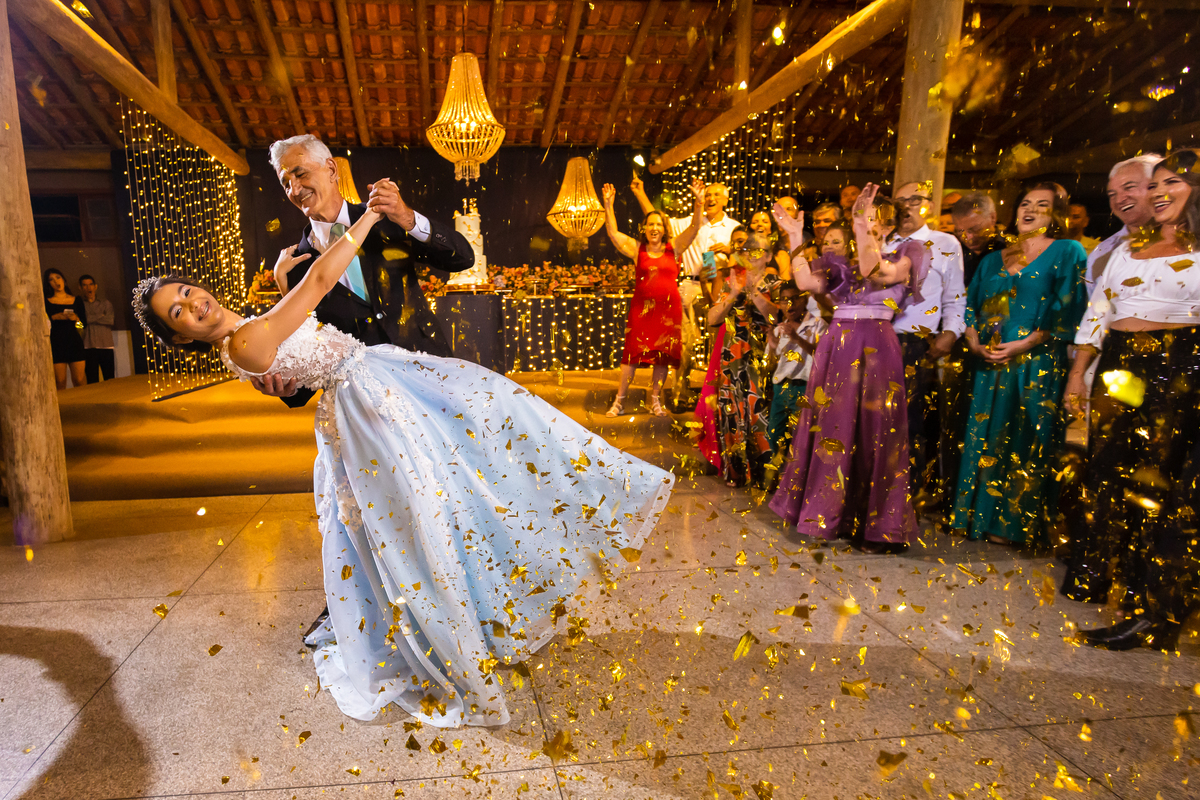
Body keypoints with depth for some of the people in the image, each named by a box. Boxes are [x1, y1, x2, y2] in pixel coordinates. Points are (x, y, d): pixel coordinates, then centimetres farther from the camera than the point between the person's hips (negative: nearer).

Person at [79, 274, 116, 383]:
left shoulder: (106, 304, 16)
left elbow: (111, 320, 0)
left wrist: (92, 318, -1)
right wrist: (101, 316, -2)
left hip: (106, 346, 1)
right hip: (88, 348, -1)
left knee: (110, 381, -2)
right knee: (93, 382, -4)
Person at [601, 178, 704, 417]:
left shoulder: (674, 246, 7)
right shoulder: (637, 248, 6)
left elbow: (694, 227, -1)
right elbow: (613, 233, 0)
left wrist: (699, 202, -14)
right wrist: (608, 205, -7)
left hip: (669, 308, 1)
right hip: (642, 306, -1)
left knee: (663, 355, 5)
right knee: (632, 352, -3)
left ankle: (655, 401, 19)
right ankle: (619, 402, 4)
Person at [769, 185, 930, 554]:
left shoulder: (903, 257, 7)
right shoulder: (841, 264, 18)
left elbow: (877, 273, -14)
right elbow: (807, 282, 0)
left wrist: (865, 229, -13)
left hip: (875, 349, -4)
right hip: (836, 347, 4)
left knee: (870, 431, -2)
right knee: (831, 426, 7)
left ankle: (877, 524, 10)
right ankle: (829, 511, 22)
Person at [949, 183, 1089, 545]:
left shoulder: (1067, 252, 3)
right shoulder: (994, 259, 18)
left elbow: (1068, 309, -9)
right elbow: (971, 305, 14)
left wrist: (1024, 344, -17)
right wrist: (974, 342, -4)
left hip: (1037, 364, -4)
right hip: (990, 365, 5)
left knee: (1025, 443, -2)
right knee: (984, 439, 6)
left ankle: (1015, 524, 9)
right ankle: (980, 516, 16)